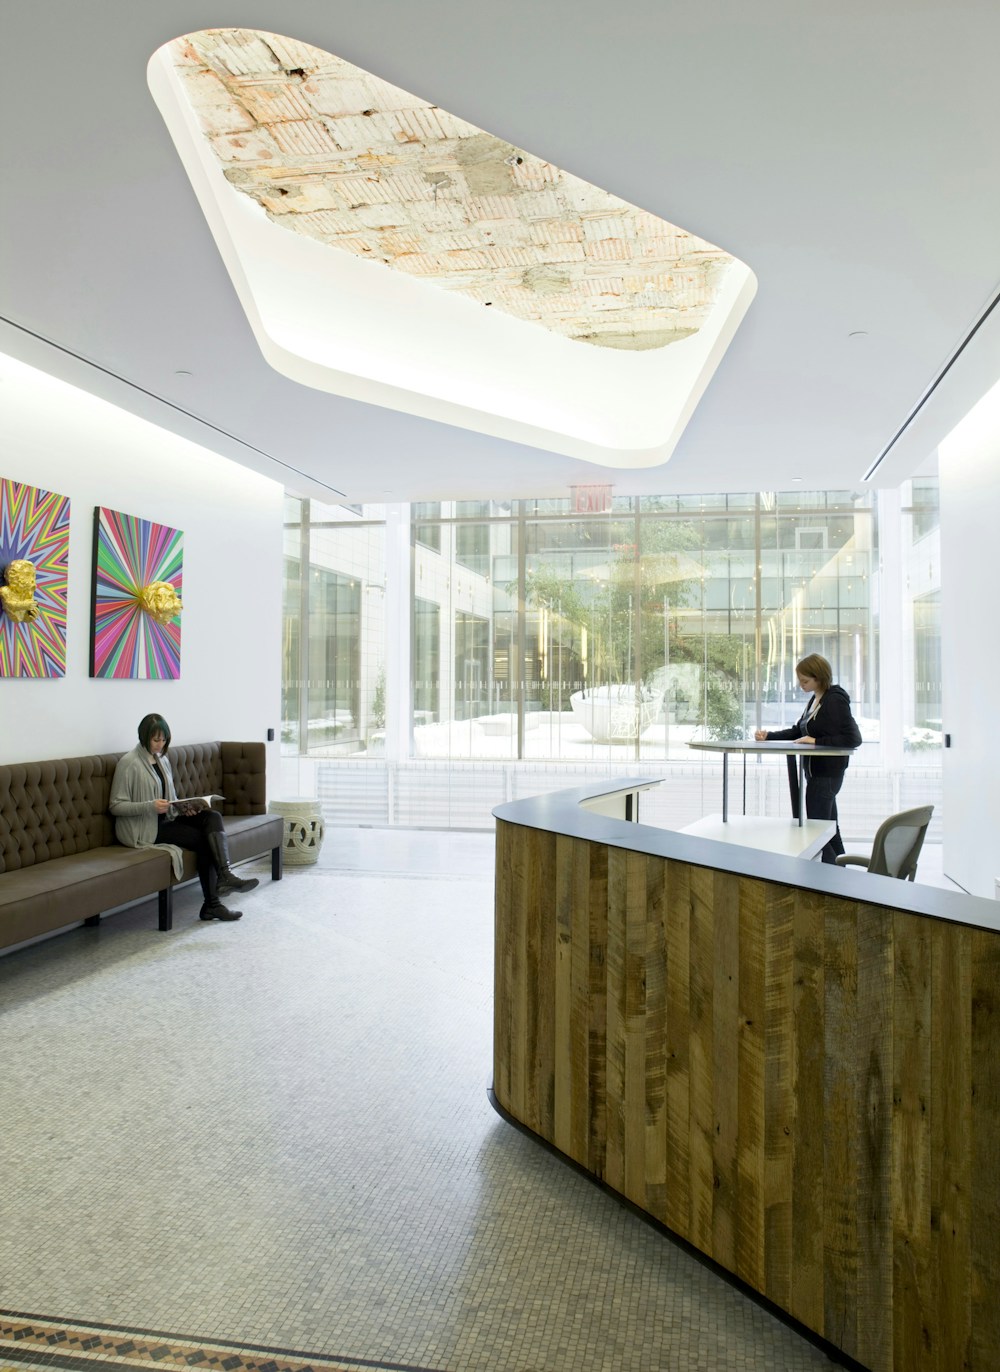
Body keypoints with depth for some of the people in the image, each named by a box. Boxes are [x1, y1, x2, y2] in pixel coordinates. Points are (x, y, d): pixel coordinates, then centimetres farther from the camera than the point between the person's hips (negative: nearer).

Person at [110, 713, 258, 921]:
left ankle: (224, 875, -31)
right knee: (202, 838, -21)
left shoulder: (163, 759, 13)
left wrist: (183, 807, -2)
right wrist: (151, 806, -26)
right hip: (143, 829, -7)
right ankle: (211, 904, -15)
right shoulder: (129, 763, -10)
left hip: (165, 819, 7)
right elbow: (115, 806, -13)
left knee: (212, 816, -19)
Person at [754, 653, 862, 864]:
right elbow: (798, 731, 17)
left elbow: (853, 739, -22)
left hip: (827, 773, -9)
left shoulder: (835, 700, -17)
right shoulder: (815, 699, 10)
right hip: (817, 771, 9)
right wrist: (769, 735, 4)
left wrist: (816, 741, -21)